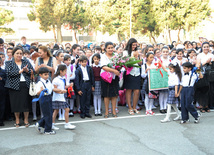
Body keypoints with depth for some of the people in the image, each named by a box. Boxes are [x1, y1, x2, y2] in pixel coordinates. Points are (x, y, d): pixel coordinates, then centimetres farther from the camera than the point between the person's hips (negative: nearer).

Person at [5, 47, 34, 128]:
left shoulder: (26, 62, 13)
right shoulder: (9, 63, 7)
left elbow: (33, 71, 6)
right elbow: (9, 73, -9)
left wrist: (27, 70, -13)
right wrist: (20, 71, -12)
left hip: (26, 85, 1)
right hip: (14, 85, -1)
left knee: (26, 102, 0)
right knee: (16, 103, 2)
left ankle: (26, 120, 14)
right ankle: (17, 120, 17)